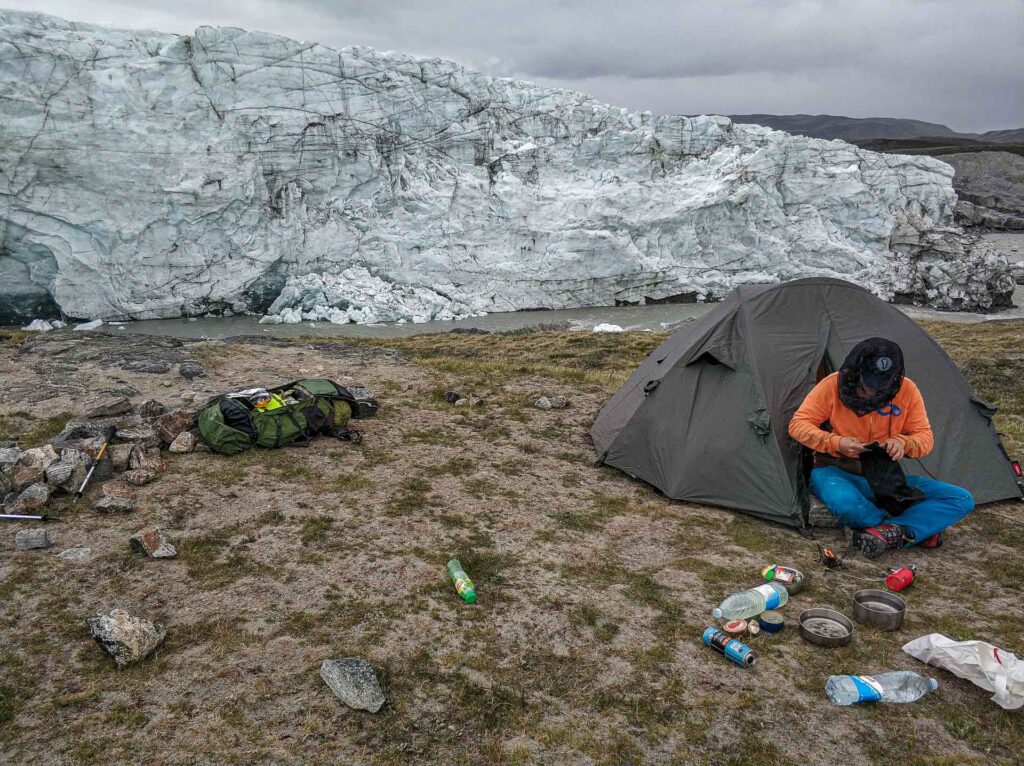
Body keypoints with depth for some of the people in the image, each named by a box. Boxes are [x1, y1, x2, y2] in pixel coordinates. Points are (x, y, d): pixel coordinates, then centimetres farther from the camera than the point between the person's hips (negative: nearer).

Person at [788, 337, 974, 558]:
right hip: (837, 472, -4)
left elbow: (924, 437, 1)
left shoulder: (907, 390, -6)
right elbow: (798, 424, -10)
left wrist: (903, 443, -23)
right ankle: (907, 532, -17)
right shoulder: (834, 385, -14)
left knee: (962, 500, -12)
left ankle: (884, 533, -26)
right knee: (845, 503, -42)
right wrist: (836, 443, -26)